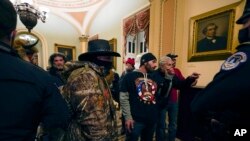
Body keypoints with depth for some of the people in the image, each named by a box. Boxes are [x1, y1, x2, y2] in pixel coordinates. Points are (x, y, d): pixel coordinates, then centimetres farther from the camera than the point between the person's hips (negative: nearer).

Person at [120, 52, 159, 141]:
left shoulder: (153, 78, 9)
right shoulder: (130, 76, -8)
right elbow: (124, 98, -10)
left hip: (152, 119, 6)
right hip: (136, 119, -5)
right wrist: (128, 117, -13)